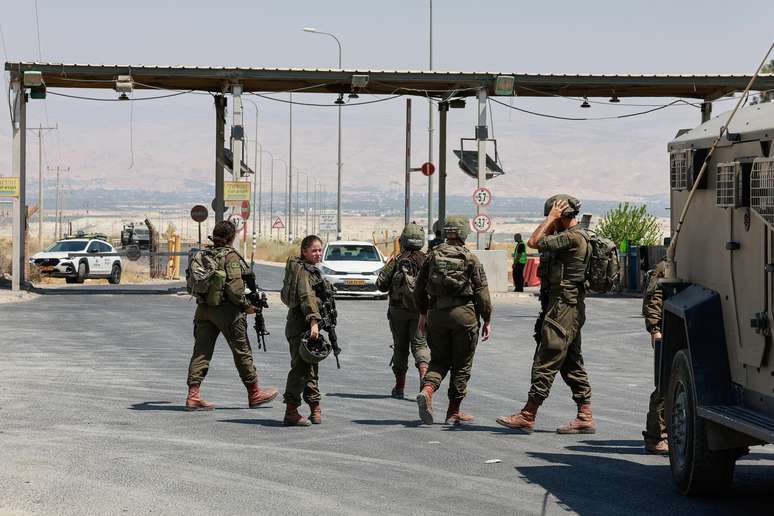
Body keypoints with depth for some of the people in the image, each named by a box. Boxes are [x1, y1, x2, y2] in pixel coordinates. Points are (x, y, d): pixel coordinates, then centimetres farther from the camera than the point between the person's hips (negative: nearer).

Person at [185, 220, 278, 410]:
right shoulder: (231, 257, -12)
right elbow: (234, 288, -19)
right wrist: (246, 306, -8)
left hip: (203, 309, 6)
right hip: (226, 309, -6)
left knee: (201, 351, 4)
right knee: (242, 351, 6)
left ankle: (193, 395, -3)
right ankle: (254, 394, 17)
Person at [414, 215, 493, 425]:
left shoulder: (432, 256, 5)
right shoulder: (470, 259, -5)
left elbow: (419, 288, 10)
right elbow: (482, 292, -6)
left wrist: (423, 313, 23)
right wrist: (487, 321, 1)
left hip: (437, 314, 3)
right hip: (464, 314, -3)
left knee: (439, 360, 13)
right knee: (462, 365, 7)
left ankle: (427, 391, -15)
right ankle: (453, 412, 10)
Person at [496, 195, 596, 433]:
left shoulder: (573, 237, -15)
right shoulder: (571, 236, 16)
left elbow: (534, 242, -18)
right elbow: (540, 242, 22)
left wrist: (552, 217, -9)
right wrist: (553, 221, 13)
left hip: (563, 308, -10)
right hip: (569, 308, 10)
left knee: (545, 362, -8)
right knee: (572, 364, 11)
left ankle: (527, 416, -6)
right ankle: (585, 416, 11)